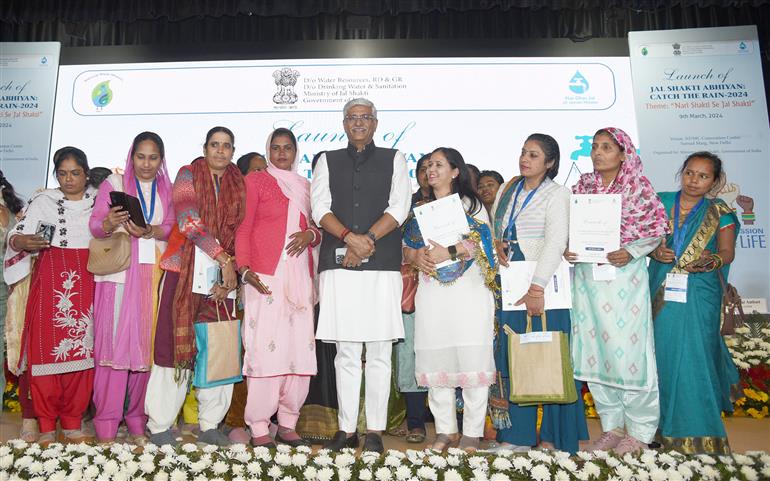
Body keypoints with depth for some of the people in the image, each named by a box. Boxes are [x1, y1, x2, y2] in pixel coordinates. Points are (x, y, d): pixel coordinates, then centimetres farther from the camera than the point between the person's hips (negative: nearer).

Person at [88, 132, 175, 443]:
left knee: (146, 344, 2)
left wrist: (149, 231, -15)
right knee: (115, 342, -7)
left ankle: (137, 422, 12)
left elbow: (174, 229, 4)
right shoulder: (113, 184, 10)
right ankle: (106, 427, 0)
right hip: (119, 273, -2)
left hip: (154, 275, 2)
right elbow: (95, 225, 0)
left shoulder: (167, 190, 17)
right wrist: (110, 224, -23)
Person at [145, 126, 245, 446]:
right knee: (176, 343, -1)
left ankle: (210, 425, 14)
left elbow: (239, 233, 11)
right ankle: (160, 425, 11)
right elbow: (188, 220, -11)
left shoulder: (238, 186, 14)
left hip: (221, 277, 3)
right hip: (184, 272, -3)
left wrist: (231, 270, -3)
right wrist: (223, 258, -16)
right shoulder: (188, 175, 4)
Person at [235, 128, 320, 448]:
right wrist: (244, 269, -11)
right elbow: (243, 228, 2)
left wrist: (310, 234, -1)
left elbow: (317, 230, 23)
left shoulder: (306, 187, 22)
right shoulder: (255, 181, 9)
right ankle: (259, 427, 1)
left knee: (300, 347, 1)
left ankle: (288, 424, 12)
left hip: (299, 276, 5)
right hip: (265, 275, -4)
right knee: (264, 348, -8)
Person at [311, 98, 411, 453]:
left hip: (382, 265, -1)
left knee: (379, 353, 1)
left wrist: (366, 241, -10)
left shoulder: (394, 160, 14)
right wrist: (351, 237, -12)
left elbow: (399, 208, 1)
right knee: (346, 353, 4)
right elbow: (319, 208, 4)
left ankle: (375, 431, 10)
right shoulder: (328, 161, 17)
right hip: (338, 264, 1)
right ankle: (346, 429, 13)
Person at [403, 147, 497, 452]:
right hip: (431, 292, 4)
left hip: (468, 290, -4)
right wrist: (416, 257, -6)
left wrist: (449, 252, -16)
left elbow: (483, 243, -5)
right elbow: (406, 247, 15)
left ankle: (472, 433, 5)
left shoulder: (471, 204, 7)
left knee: (472, 360, -5)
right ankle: (445, 430, 15)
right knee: (435, 362, 4)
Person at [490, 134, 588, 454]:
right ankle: (518, 436, 17)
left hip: (544, 287, -5)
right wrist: (498, 245, -1)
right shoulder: (508, 190, 16)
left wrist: (537, 287, -23)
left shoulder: (557, 193, -3)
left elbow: (556, 242, -14)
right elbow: (493, 228, 22)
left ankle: (553, 437, 12)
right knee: (513, 361, 7)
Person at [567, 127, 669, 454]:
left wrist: (630, 252, -15)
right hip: (587, 277, 4)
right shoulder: (583, 185, 10)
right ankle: (612, 425, 23)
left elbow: (657, 228, -1)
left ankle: (640, 430, 16)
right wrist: (566, 249, -6)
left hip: (624, 276, -4)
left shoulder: (638, 186, 0)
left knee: (628, 349, -2)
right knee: (594, 350, 8)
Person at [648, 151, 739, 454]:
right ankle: (664, 420, 21)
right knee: (662, 350, 5)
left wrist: (710, 261, -20)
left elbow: (727, 253, 1)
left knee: (694, 354, -3)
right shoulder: (661, 202, 7)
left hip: (699, 293, -2)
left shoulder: (720, 212, 4)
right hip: (662, 290, 2)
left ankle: (696, 430, 11)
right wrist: (654, 251, -12)